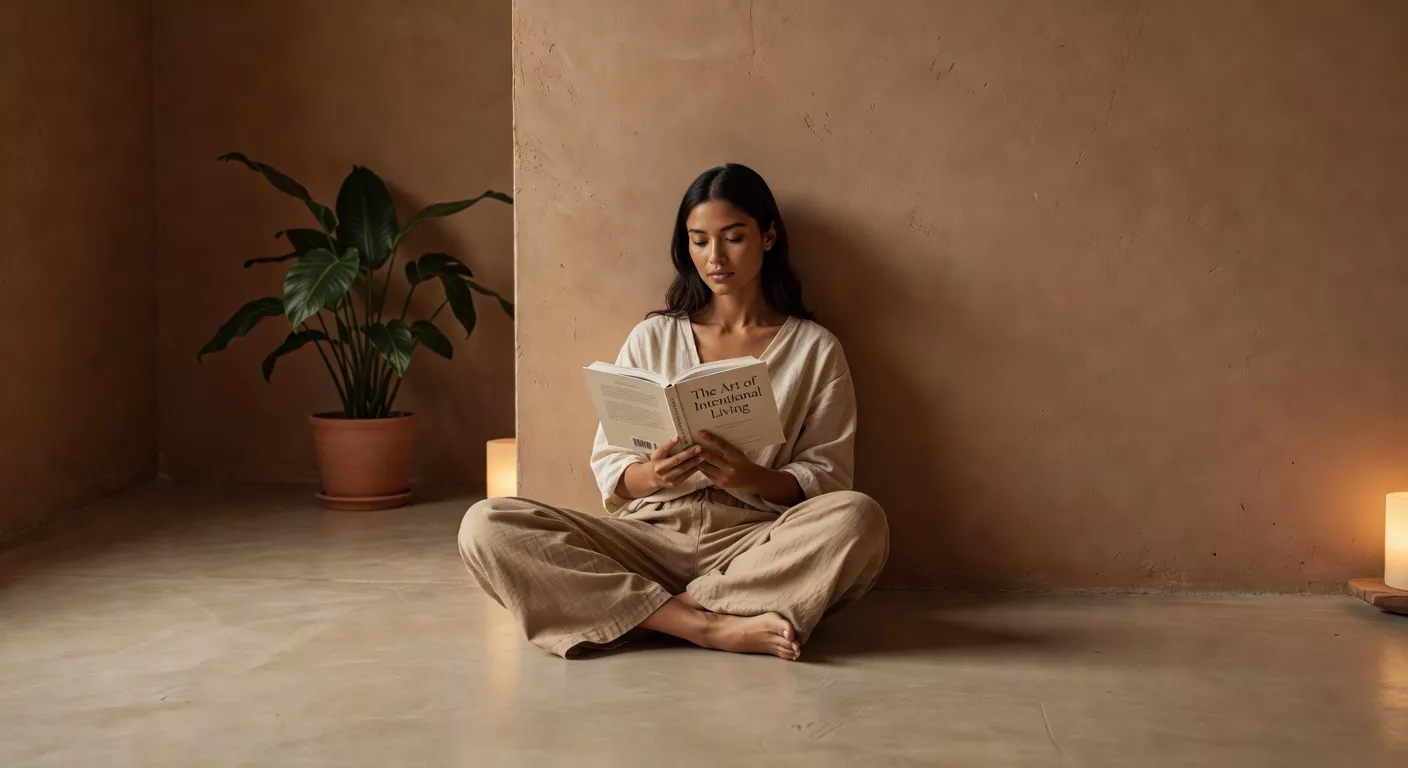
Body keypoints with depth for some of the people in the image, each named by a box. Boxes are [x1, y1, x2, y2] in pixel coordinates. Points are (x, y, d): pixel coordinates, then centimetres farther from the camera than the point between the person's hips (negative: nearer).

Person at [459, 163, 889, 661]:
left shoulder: (815, 349, 9)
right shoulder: (652, 339, 13)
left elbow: (827, 479, 3)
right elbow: (610, 472, 9)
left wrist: (754, 478, -18)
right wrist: (651, 474, -14)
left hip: (756, 544, -2)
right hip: (651, 535, 2)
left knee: (859, 519, -33)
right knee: (485, 526, -23)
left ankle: (676, 608, -24)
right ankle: (709, 626, -28)